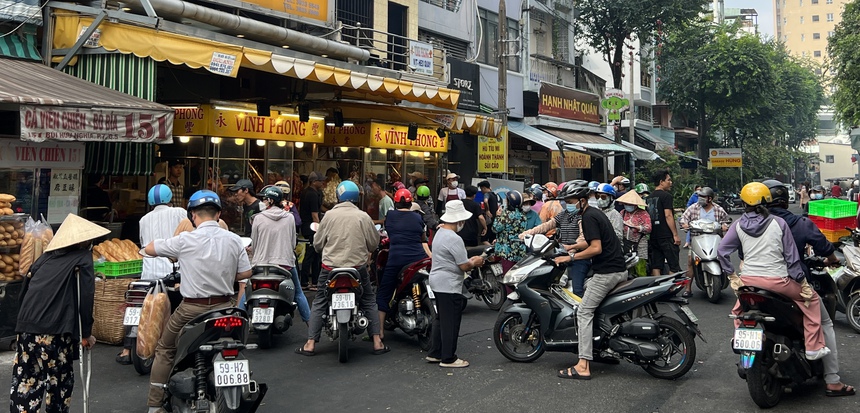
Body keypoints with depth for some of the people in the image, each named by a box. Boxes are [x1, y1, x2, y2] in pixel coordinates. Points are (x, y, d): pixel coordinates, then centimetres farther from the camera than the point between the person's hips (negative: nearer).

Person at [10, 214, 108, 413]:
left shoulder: (46, 256, 19)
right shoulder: (82, 258, 4)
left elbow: (24, 292, 19)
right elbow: (86, 297, -5)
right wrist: (86, 333, 1)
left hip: (26, 326, 5)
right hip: (56, 329, -5)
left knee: (24, 380, 9)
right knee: (60, 380, 10)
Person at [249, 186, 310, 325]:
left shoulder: (258, 218, -6)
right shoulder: (290, 217, -1)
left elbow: (254, 244, 1)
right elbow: (293, 243, 5)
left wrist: (254, 259, 19)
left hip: (262, 263, -1)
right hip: (286, 263, 2)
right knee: (298, 293, 16)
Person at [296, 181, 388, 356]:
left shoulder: (330, 215, -3)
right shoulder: (363, 217, -3)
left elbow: (317, 243, 2)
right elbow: (374, 243, 4)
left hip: (330, 267, 0)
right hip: (358, 267, 1)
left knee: (319, 303, 11)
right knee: (369, 302, 15)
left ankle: (310, 344, 8)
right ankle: (377, 342, 10)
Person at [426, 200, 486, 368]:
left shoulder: (440, 233, 11)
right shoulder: (454, 239, -20)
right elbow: (464, 266, -18)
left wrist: (469, 261, 12)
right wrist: (474, 262, 1)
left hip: (437, 282, 10)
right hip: (449, 285, -10)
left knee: (441, 319, 18)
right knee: (451, 322, -2)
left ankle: (434, 353, 24)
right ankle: (448, 358, 5)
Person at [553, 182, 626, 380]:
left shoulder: (588, 217, -12)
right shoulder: (595, 213, 18)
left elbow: (596, 248, -21)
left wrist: (571, 257, -15)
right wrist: (573, 248, 26)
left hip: (606, 272, -11)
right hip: (619, 270, 11)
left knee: (584, 312, -10)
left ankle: (583, 366, -14)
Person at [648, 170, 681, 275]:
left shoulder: (650, 197, 15)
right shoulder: (666, 195, -10)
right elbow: (668, 216, -16)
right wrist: (675, 235, -15)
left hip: (653, 235, 8)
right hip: (666, 235, -8)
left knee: (656, 266, 6)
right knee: (674, 266, -3)